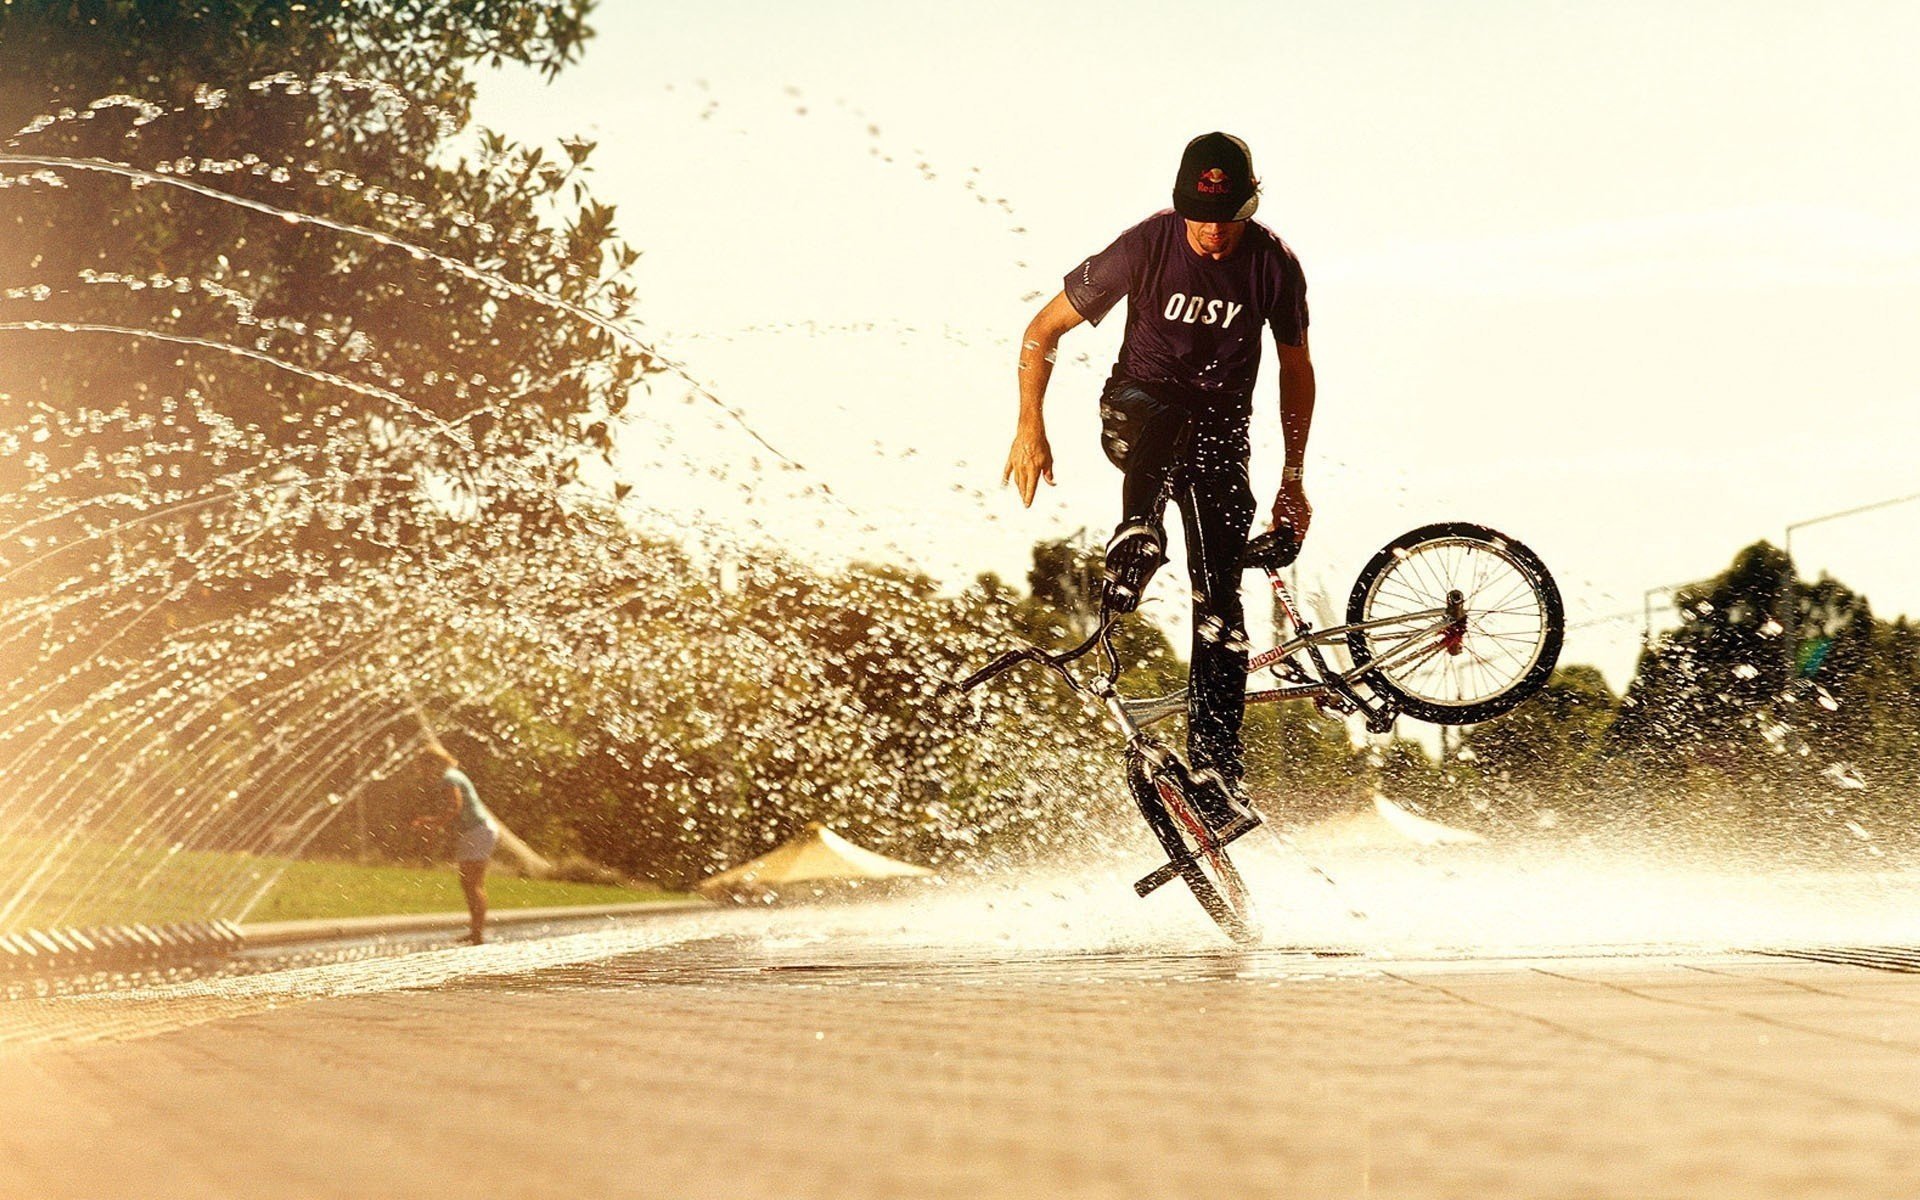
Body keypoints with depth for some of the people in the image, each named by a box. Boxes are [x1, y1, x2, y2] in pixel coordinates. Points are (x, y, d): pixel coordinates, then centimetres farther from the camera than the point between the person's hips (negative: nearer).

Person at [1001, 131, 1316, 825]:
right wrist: (1030, 427, -17)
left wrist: (1294, 480, 6)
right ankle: (1137, 540, -50)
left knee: (1219, 602, -11)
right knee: (1164, 416, -42)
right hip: (1139, 404, -1)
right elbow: (1044, 329, -8)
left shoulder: (1274, 266, -9)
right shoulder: (1145, 247, -16)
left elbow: (1296, 369, 6)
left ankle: (1217, 763, -10)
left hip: (1220, 429, 1)